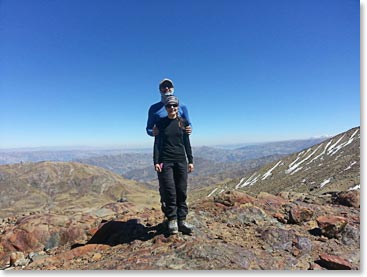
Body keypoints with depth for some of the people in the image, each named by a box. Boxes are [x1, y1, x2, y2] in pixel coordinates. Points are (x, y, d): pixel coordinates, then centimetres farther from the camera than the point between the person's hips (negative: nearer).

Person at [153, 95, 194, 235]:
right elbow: (157, 143, 1)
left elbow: (187, 143, 9)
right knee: (169, 191, -3)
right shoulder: (161, 123, 3)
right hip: (165, 161, -2)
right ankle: (172, 220, 12)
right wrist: (156, 162, -6)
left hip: (181, 160, 2)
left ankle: (182, 220, 13)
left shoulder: (183, 122, 7)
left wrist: (190, 160, 5)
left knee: (182, 191, 3)